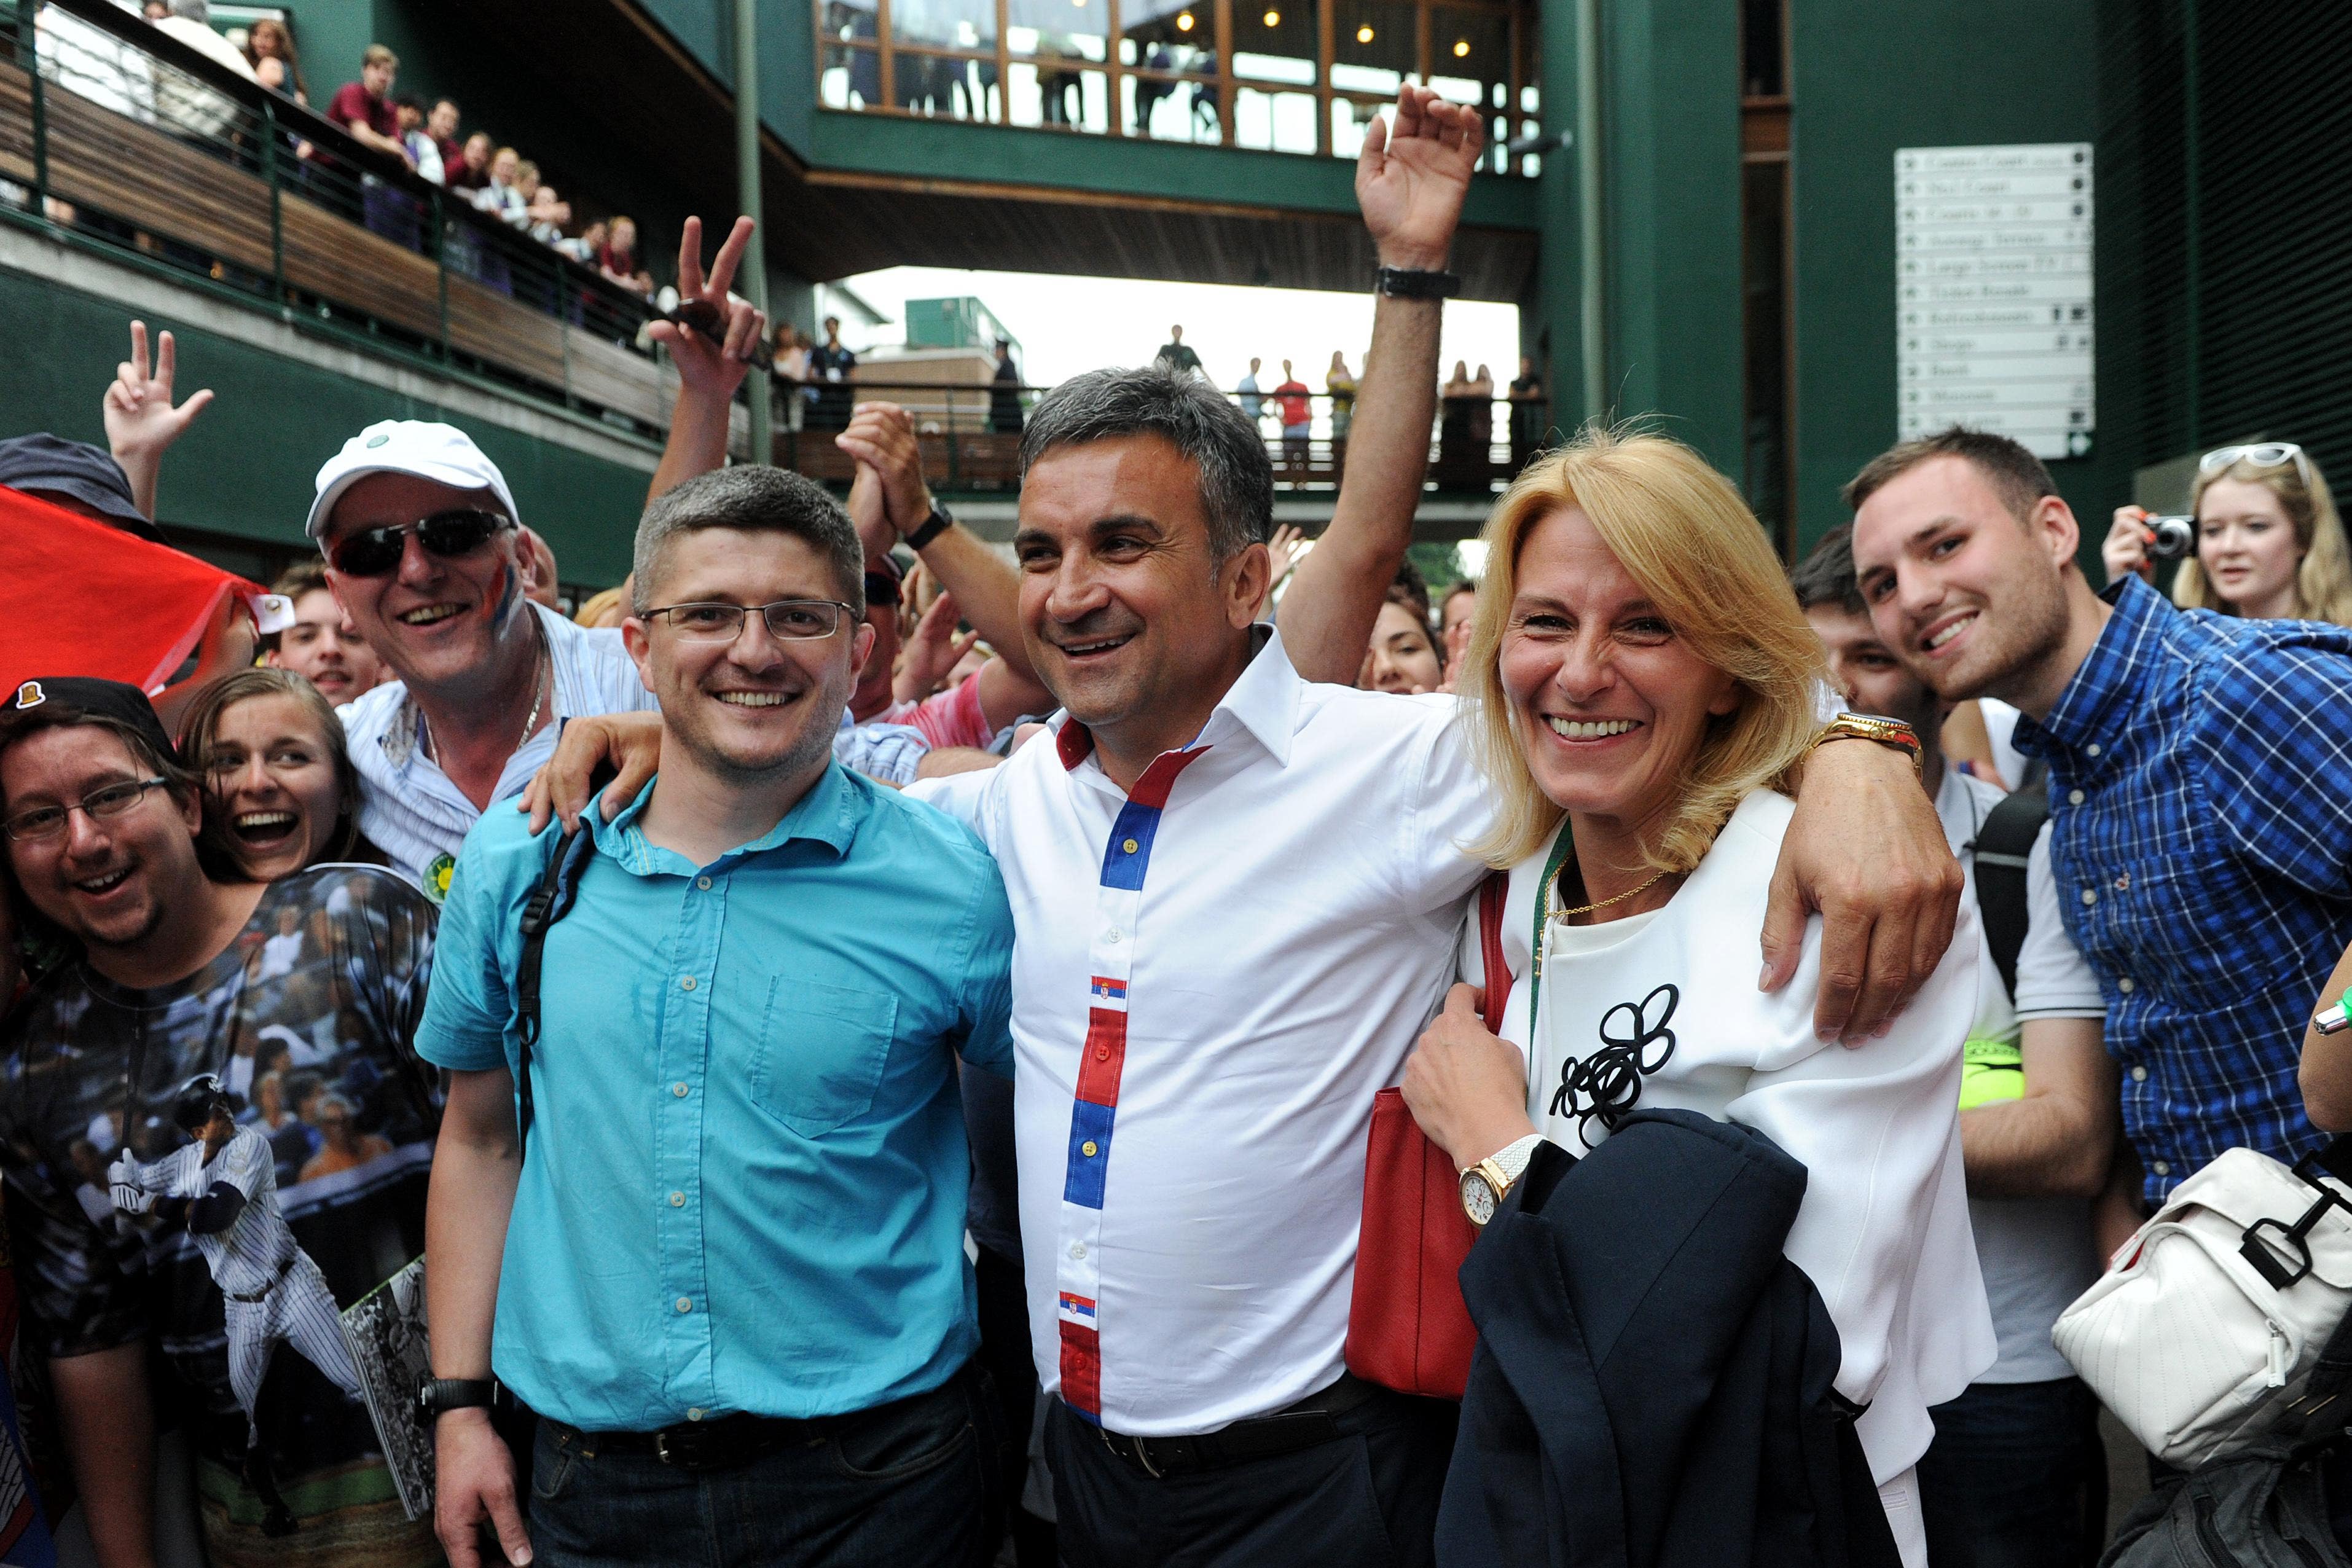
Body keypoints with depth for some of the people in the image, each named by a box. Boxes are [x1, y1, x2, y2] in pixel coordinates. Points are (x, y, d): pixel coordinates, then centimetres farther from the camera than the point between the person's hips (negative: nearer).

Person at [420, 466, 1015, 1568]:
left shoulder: (955, 887, -10)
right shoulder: (516, 863, -1)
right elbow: (481, 1141, 9)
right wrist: (459, 1406, 7)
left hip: (876, 1476, -2)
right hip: (591, 1469, 3)